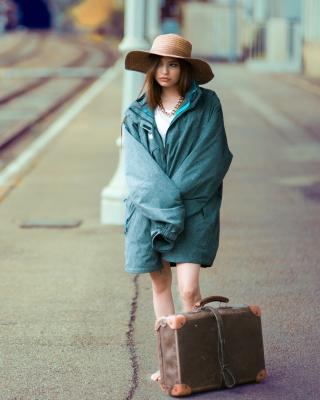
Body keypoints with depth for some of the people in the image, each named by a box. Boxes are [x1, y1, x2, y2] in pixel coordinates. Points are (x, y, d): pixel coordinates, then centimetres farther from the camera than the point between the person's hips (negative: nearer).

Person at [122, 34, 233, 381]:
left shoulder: (206, 105, 2)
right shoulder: (137, 114, 9)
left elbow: (212, 158, -5)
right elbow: (138, 167, 0)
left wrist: (178, 197, -12)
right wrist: (165, 201, -14)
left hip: (195, 209, -3)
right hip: (149, 208, 3)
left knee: (188, 288, -12)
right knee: (159, 284, 6)